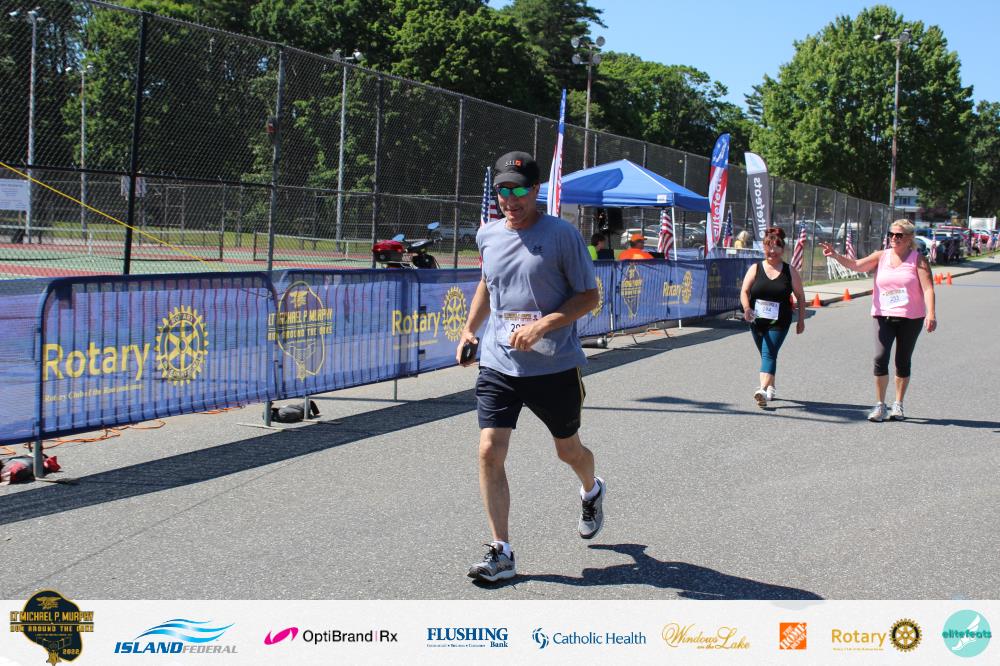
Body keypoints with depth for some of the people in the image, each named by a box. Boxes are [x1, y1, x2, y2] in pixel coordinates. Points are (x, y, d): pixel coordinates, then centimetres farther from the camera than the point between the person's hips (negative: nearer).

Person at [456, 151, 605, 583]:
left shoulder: (562, 234, -9)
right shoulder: (488, 236, 6)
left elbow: (589, 296, -7)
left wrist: (542, 326, -20)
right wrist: (469, 329, 15)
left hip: (555, 366, -3)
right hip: (498, 365, 3)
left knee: (568, 451, 16)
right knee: (489, 451, -11)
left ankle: (592, 492, 52)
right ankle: (501, 552, -3)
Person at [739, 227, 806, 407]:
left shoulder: (790, 272, 2)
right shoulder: (755, 269, 3)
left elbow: (800, 296, 8)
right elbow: (744, 291, -3)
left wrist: (801, 320, 5)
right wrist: (746, 308, -22)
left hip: (779, 322, -3)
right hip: (757, 320, 3)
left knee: (769, 354, -16)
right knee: (766, 355, 15)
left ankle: (763, 390, -28)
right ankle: (771, 387, 33)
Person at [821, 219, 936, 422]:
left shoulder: (918, 260, -2)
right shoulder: (881, 256, 6)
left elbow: (928, 288, -10)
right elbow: (856, 265, -5)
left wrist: (931, 314, -22)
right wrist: (835, 256, -22)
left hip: (910, 319, -1)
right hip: (884, 316, 1)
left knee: (903, 362, 8)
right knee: (880, 358, -12)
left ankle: (898, 404, 22)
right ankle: (880, 404, -2)